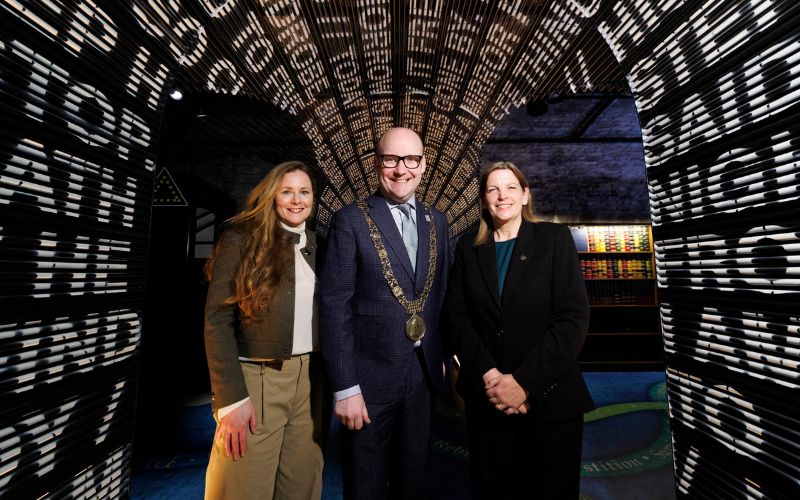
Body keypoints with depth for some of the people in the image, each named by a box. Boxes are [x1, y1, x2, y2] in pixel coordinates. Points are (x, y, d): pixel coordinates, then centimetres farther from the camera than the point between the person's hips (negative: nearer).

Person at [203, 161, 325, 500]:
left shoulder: (317, 246, 7)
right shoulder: (241, 239, -5)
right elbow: (218, 320, -9)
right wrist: (231, 398, -13)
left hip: (309, 380, 4)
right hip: (255, 380, -4)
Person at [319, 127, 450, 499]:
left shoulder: (436, 221, 6)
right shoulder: (351, 220, -9)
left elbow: (442, 296, 9)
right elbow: (334, 305, -12)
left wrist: (446, 360, 7)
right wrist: (344, 387, -13)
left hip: (424, 374, 5)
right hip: (369, 378, -4)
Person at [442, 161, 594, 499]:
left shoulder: (554, 238, -1)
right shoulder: (468, 249, 4)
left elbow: (573, 318, -9)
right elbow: (455, 317, -2)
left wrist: (525, 383, -15)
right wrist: (488, 375, -13)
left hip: (548, 398, -1)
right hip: (485, 398, 2)